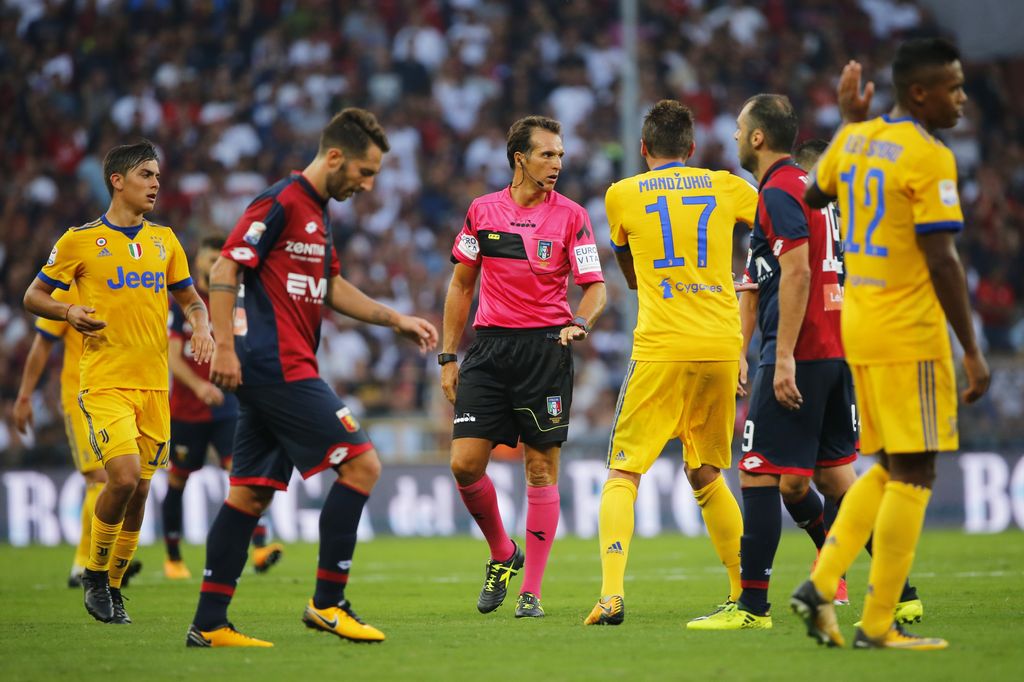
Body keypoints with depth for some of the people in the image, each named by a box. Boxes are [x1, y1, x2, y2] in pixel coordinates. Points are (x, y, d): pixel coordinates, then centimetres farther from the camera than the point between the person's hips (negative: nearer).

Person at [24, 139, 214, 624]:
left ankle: (113, 586, 21)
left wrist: (202, 327, 0)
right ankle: (94, 574, 1)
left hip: (154, 384, 5)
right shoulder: (80, 240, -1)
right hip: (106, 383, -5)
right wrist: (70, 313, -15)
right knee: (123, 478, -20)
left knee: (139, 492, 5)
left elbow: (189, 298, 22)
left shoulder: (164, 240, 12)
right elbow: (34, 296, 5)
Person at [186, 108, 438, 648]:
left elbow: (332, 288, 29)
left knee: (251, 494, 8)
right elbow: (225, 269, -15)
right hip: (279, 370, -10)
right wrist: (224, 346, -21)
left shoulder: (316, 212, 19)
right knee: (361, 464, -9)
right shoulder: (281, 203, -11)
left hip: (273, 374, 10)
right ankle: (328, 602, -5)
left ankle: (209, 624, 8)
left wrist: (395, 319, 22)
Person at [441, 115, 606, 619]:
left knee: (541, 468, -1)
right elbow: (461, 284, 15)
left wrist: (579, 323, -21)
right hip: (489, 347, 2)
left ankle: (531, 591, 6)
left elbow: (594, 287, 1)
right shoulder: (483, 210, 8)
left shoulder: (571, 216, 2)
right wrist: (448, 356, 11)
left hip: (546, 348, -2)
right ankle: (502, 554, 18)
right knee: (465, 463, -7)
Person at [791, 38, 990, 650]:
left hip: (860, 327, 8)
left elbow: (812, 197, 28)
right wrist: (973, 352, -14)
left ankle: (822, 586, 8)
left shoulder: (854, 141, 8)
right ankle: (878, 627, -2)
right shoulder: (929, 159, -15)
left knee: (891, 469, 18)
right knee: (914, 474, -2)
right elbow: (942, 262, -18)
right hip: (910, 336, -8)